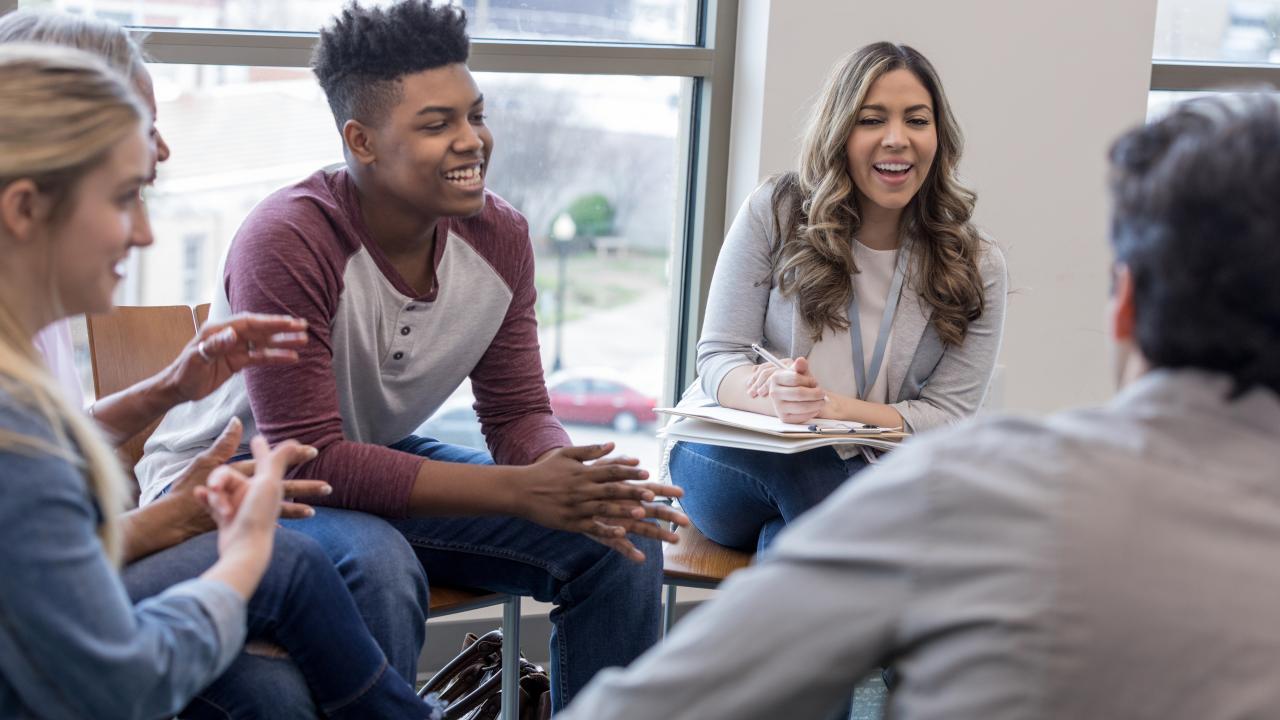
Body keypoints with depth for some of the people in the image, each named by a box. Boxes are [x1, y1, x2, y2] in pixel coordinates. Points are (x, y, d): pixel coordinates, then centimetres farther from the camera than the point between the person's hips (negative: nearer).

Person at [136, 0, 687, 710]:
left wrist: (583, 490, -26)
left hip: (379, 460, 6)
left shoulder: (498, 236, -8)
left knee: (622, 544, -8)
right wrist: (519, 491, -35)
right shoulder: (287, 243, -28)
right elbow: (309, 459, -30)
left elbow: (517, 413, -2)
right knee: (374, 564, -38)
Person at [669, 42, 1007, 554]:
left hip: (855, 477, 1)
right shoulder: (774, 213, -1)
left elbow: (948, 415, -5)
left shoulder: (976, 268, 1)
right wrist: (778, 398, -29)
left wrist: (833, 407, -25)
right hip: (730, 456, -1)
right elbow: (719, 358, -3)